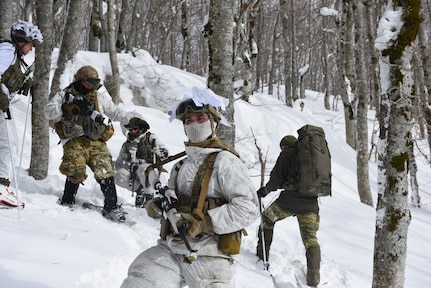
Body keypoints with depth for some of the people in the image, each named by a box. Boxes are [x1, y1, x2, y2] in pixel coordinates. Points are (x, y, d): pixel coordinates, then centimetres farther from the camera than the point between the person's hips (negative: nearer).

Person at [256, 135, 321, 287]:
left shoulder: (287, 153, 4)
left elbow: (276, 179, -2)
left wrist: (265, 190, 14)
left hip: (289, 200, -4)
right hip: (311, 203, 4)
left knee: (267, 217, 20)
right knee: (311, 239, 8)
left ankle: (262, 254, 20)